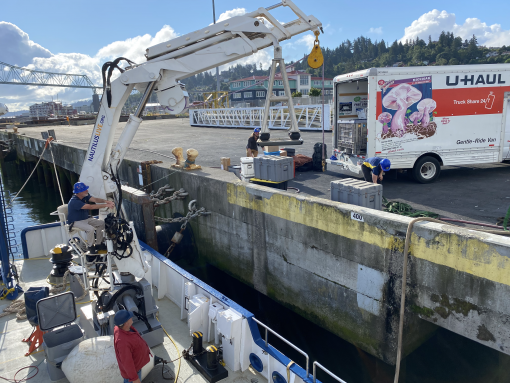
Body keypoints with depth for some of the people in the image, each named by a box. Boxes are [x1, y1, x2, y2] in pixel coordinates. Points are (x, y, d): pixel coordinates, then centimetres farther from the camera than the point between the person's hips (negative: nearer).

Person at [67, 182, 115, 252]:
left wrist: (106, 201, -34)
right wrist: (106, 205, -37)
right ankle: (90, 246, -7)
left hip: (85, 218, 9)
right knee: (90, 228, -31)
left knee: (101, 223, -3)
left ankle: (98, 243, 5)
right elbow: (90, 207, -35)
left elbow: (95, 199, -14)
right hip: (76, 222, -9)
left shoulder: (85, 196, -1)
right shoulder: (74, 201, -28)